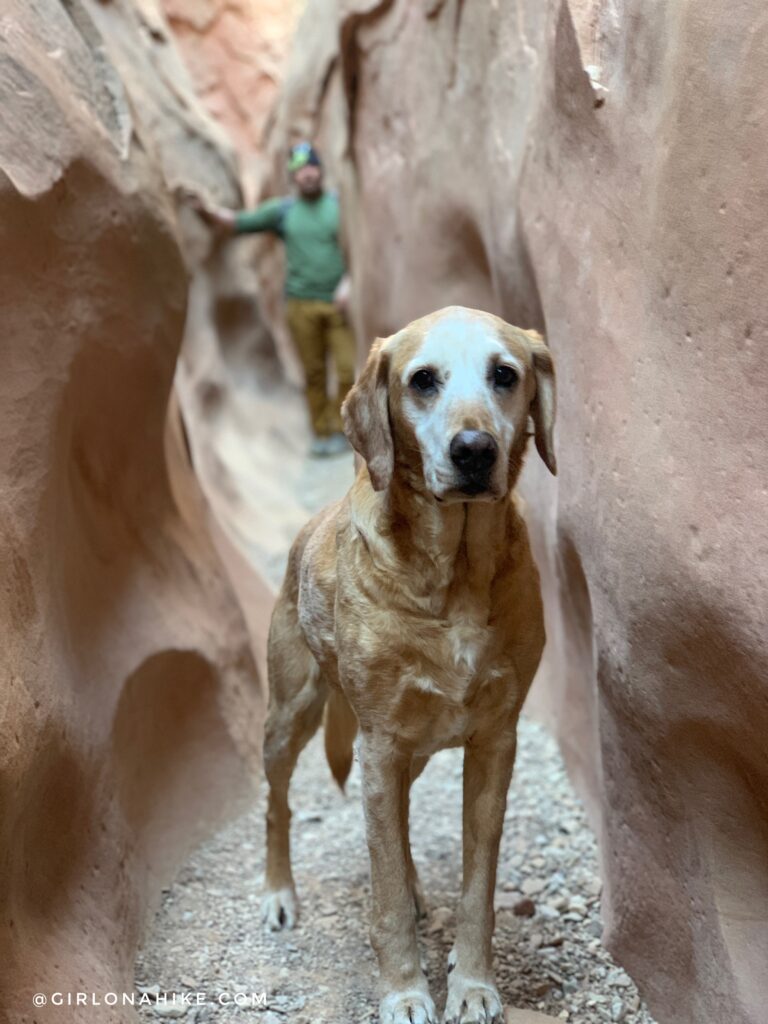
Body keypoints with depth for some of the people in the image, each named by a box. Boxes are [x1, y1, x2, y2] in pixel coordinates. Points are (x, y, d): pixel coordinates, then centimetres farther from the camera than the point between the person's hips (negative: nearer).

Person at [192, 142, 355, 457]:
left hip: (339, 303, -1)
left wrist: (348, 284, -11)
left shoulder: (340, 205, 4)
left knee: (348, 369, -7)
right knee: (313, 372, 4)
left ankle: (339, 429, 6)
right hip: (301, 303, 1)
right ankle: (320, 433, 15)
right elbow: (236, 222, 7)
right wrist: (207, 210, -11)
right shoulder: (283, 210, 7)